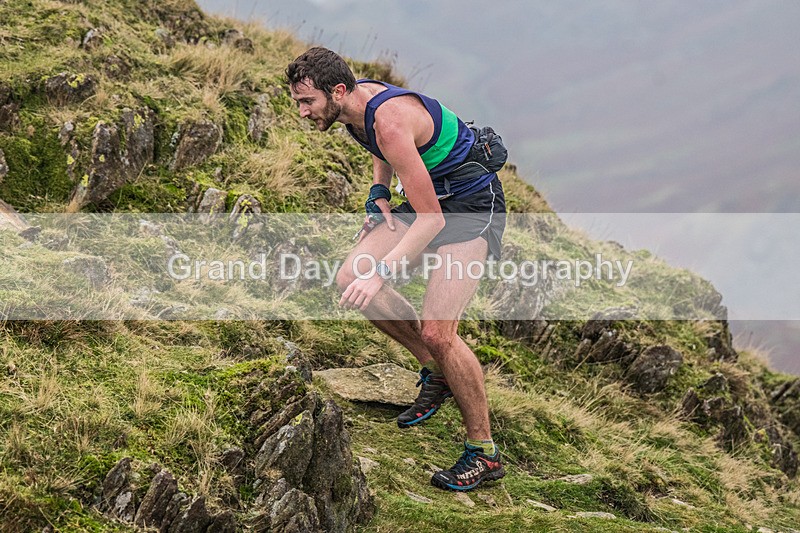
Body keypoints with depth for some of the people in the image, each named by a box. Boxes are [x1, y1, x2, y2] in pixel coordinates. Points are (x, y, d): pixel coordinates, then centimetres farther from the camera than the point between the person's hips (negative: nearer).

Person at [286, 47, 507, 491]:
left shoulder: (391, 121, -31)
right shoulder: (355, 99, -4)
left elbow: (431, 220, -32)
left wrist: (380, 273, -36)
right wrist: (379, 192, 5)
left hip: (473, 204, -9)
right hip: (431, 198, 9)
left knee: (437, 332, -19)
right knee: (350, 278, -7)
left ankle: (484, 453, -4)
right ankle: (435, 373, 10)